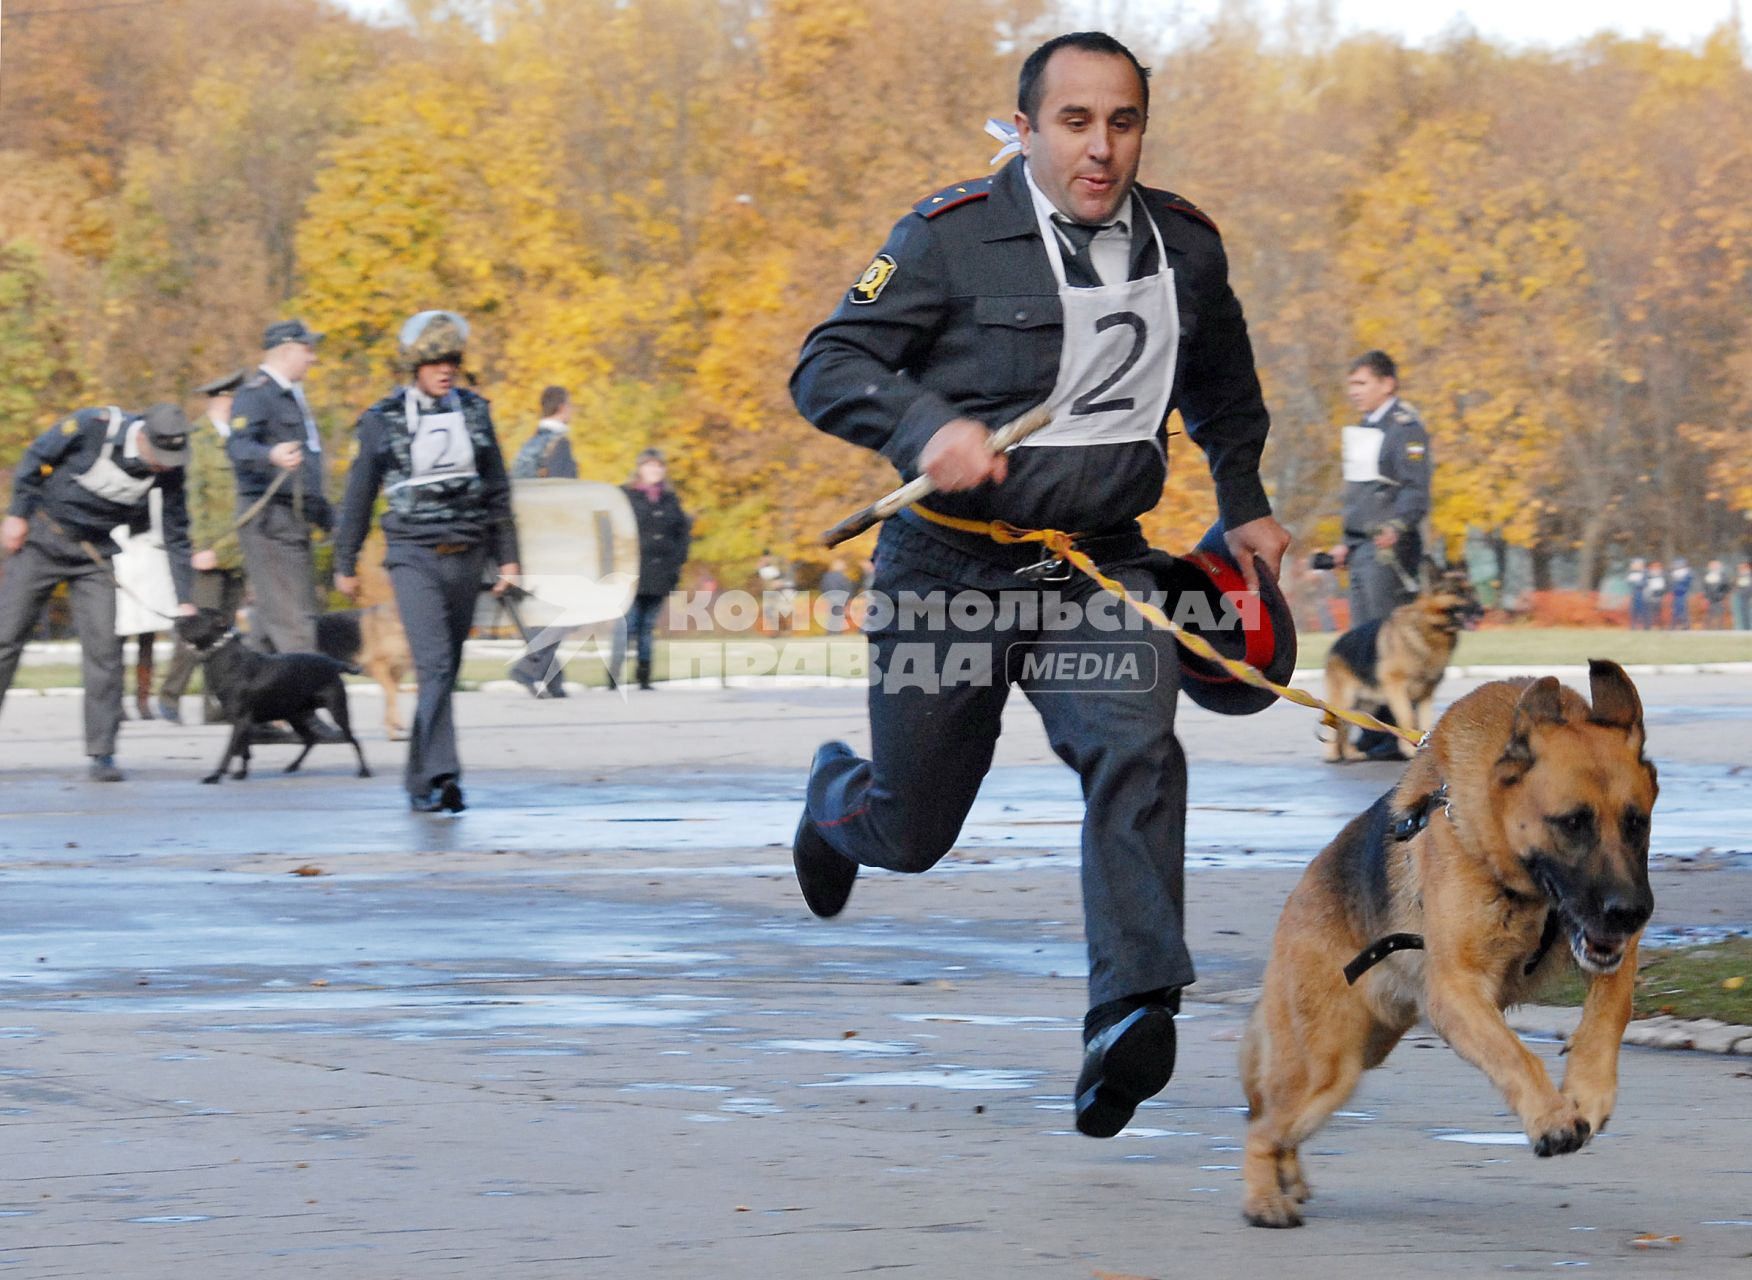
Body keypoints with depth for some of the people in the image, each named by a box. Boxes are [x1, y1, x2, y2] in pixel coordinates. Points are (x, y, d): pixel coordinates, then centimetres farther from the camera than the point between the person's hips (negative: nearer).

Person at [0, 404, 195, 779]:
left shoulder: (169, 471, -14)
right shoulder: (92, 428, -23)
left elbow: (176, 536, -5)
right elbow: (36, 458, -8)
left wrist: (184, 600, -9)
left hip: (97, 555, 2)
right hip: (43, 539, -2)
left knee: (104, 649, -8)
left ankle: (102, 753, -3)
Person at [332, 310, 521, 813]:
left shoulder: (473, 411, 8)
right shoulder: (384, 419, 0)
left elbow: (497, 489, 13)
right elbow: (359, 496, 6)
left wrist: (508, 557, 9)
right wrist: (345, 564, 9)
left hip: (466, 556, 4)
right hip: (414, 554, -4)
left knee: (445, 669, 6)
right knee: (435, 662, -18)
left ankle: (420, 781, 15)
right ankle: (440, 776, -24)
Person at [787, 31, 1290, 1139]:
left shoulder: (1185, 246, 6)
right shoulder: (953, 236, -9)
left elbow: (1222, 384, 28)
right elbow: (826, 368, -12)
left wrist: (1244, 504, 27)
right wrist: (928, 425, -29)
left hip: (1103, 566, 2)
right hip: (953, 568, -2)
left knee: (1137, 752, -26)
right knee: (910, 832, 10)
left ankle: (1132, 1018, -35)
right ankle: (836, 798, 48)